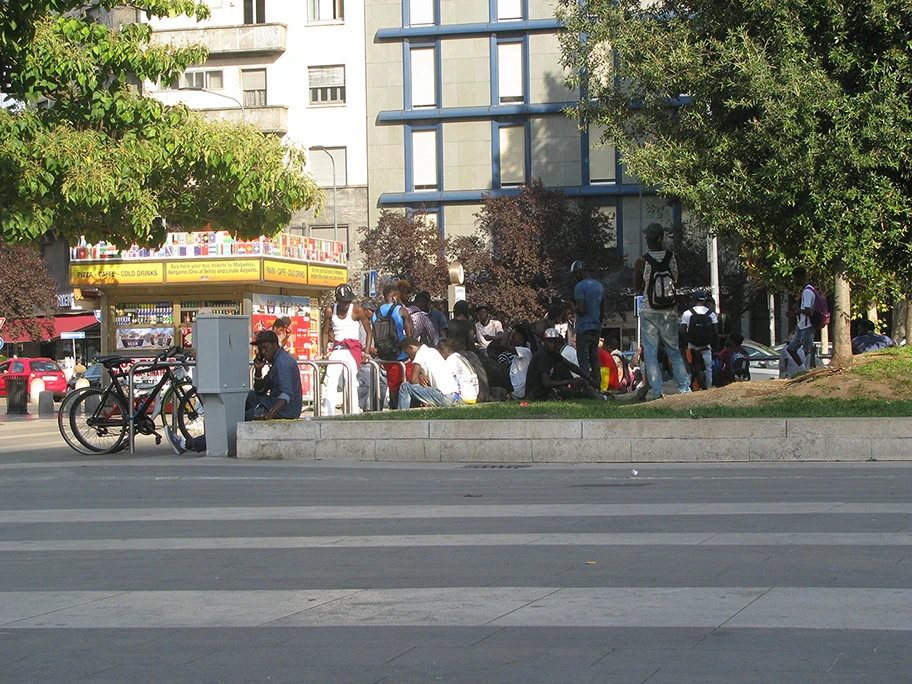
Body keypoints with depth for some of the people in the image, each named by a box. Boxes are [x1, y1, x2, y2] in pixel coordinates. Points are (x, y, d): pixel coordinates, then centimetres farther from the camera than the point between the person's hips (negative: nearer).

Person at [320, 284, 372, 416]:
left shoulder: (357, 310, -3)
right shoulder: (329, 311, 5)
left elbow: (369, 332, 1)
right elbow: (325, 332, 14)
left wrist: (367, 352, -8)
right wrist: (325, 353, 4)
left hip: (353, 349, -3)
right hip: (336, 349, 3)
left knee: (351, 382, -13)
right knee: (330, 381, -7)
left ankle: (354, 413, -10)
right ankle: (328, 414, -7)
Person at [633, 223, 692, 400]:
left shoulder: (642, 262, -10)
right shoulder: (672, 257, -4)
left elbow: (637, 288, 3)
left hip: (648, 311, -2)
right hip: (670, 312, 2)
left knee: (651, 353, 3)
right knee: (674, 352, 13)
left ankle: (657, 392, -3)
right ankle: (685, 388, 7)